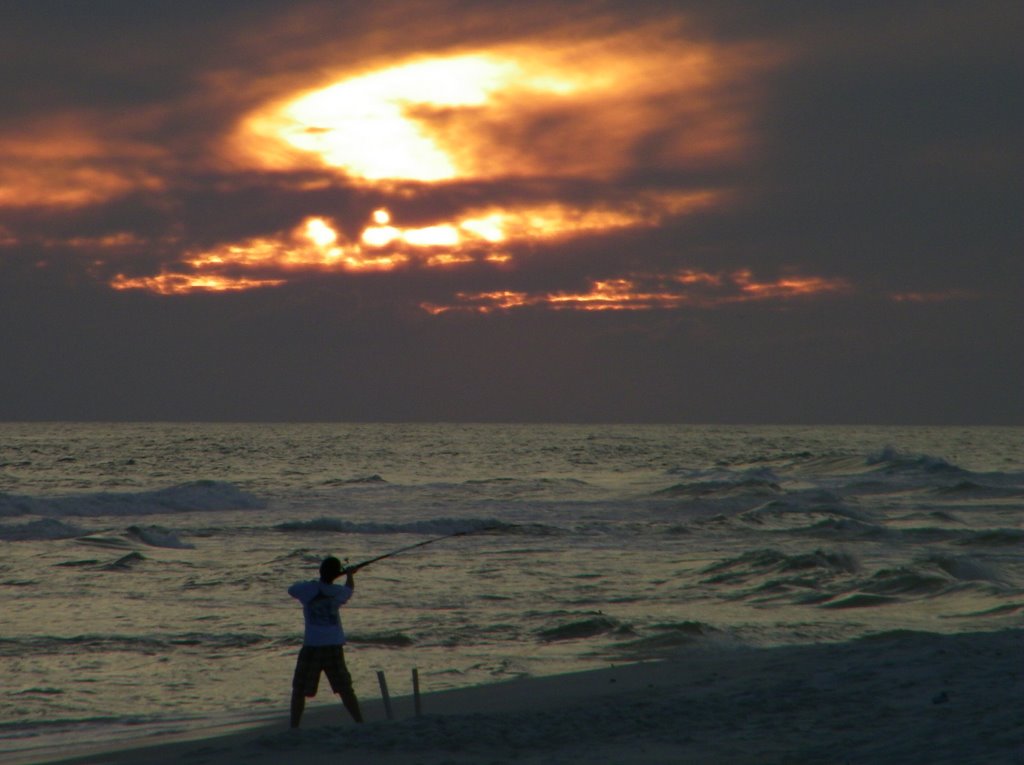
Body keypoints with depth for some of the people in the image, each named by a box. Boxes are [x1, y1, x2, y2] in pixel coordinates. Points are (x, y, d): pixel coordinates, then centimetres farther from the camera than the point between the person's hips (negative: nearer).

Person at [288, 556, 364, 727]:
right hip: (334, 647, 2)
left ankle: (293, 728, 1)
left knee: (299, 690, 5)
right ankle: (360, 724, 13)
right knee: (345, 689, 11)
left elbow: (291, 589, 15)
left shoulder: (308, 589, -7)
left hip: (312, 647, -2)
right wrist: (349, 574, 45)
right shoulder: (338, 592, 1)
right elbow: (349, 589, 25)